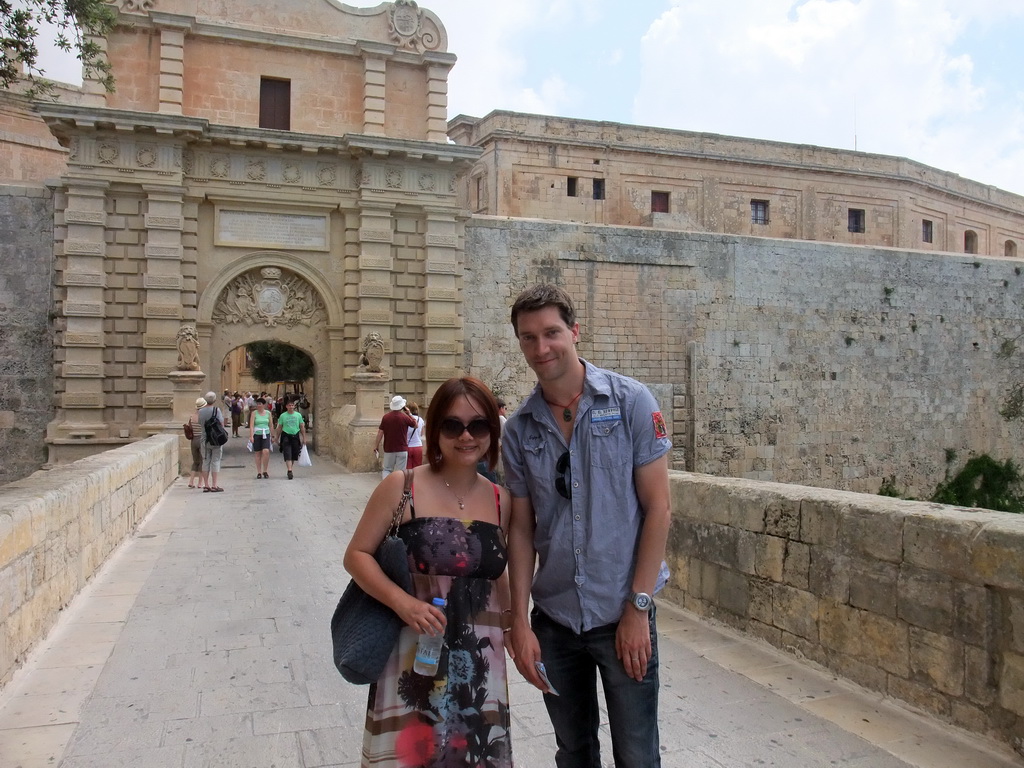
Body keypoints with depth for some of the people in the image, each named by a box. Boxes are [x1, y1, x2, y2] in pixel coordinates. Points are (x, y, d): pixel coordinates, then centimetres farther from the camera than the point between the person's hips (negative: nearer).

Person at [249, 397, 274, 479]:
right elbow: (251, 425, -5)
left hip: (266, 434, 0)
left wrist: (272, 436, 14)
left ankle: (265, 471, -4)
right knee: (258, 454, 4)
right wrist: (251, 436, -15)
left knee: (266, 451, -17)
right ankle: (259, 472, 12)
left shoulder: (268, 413, 6)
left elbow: (271, 425, 12)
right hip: (257, 434, 0)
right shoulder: (254, 413, 2)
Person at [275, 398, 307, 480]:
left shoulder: (298, 415, 6)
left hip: (295, 436, 2)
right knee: (287, 455, -11)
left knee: (294, 455, 8)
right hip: (286, 436, -2)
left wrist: (304, 438, 7)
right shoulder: (282, 416, 2)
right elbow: (279, 428, 8)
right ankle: (289, 471, -15)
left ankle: (289, 470, 23)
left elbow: (302, 427, 10)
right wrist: (277, 438, 8)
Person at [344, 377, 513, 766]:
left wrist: (512, 624, 8)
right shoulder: (401, 488, -8)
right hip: (414, 654, -3)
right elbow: (356, 555, -6)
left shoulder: (501, 500, 4)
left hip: (479, 659, 4)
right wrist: (402, 602, -19)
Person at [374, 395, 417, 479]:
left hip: (389, 449, 2)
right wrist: (409, 414, 12)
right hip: (402, 449, -2)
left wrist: (376, 445, 6)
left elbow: (380, 432, -2)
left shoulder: (386, 417, -3)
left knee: (386, 469, 13)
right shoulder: (405, 417, -10)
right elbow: (415, 424, 7)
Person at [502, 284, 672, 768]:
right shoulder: (520, 428, 1)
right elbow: (522, 528, 4)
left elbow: (657, 506, -8)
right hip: (554, 619, 3)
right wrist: (519, 622, -2)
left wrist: (638, 607, -12)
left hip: (622, 615, -3)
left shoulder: (630, 402, -8)